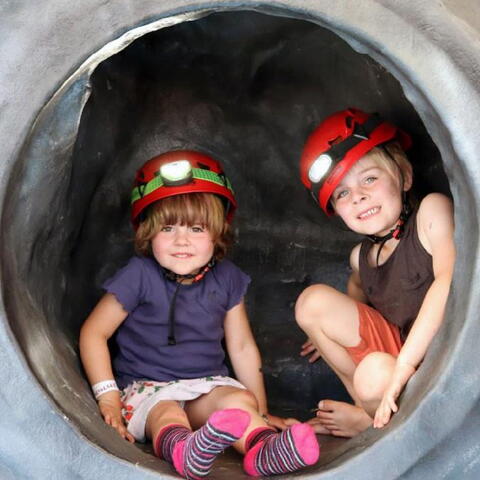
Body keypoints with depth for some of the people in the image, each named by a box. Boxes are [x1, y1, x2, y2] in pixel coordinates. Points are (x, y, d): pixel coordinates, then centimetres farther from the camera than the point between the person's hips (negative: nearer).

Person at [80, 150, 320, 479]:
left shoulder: (226, 278, 4)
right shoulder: (139, 276, -7)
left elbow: (242, 347, 12)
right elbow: (94, 332, -1)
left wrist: (261, 412, 14)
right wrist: (108, 398, -9)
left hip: (207, 385, 4)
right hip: (146, 387, -3)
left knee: (240, 400, -28)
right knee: (167, 415, -36)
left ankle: (264, 449, -58)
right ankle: (184, 451, -69)